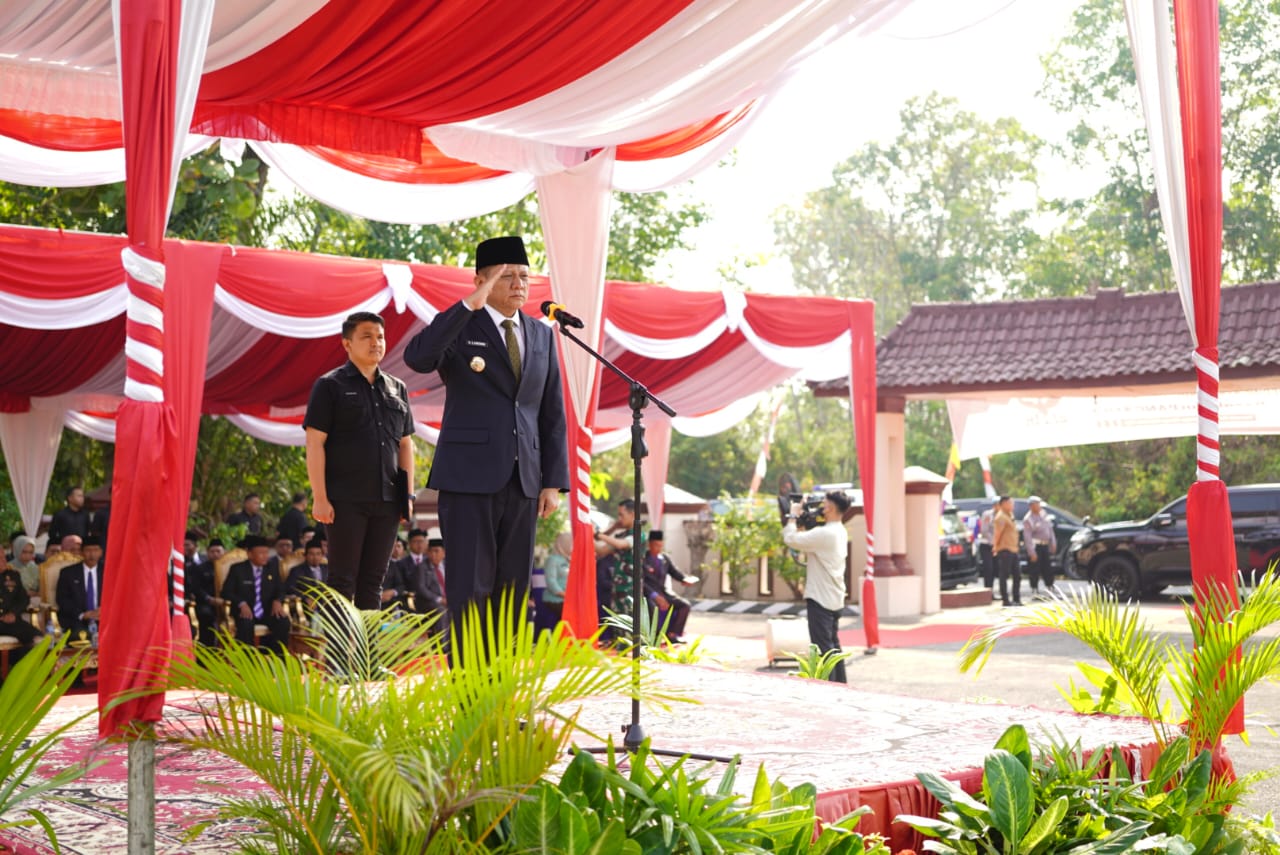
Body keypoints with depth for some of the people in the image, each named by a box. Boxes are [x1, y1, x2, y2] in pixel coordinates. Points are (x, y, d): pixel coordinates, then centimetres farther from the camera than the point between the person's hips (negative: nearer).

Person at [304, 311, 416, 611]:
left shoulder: (397, 389, 15)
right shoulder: (330, 386, 0)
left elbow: (405, 444, 17)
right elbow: (315, 443, -6)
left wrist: (409, 494, 10)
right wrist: (319, 497, -13)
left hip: (387, 501, 5)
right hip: (345, 500, -5)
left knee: (373, 580, 8)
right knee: (342, 580, -2)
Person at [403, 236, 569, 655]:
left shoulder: (541, 335, 13)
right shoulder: (457, 327, -1)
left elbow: (552, 414, 12)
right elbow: (417, 357, -24)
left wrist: (554, 482, 6)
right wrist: (470, 305, -26)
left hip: (522, 479, 5)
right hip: (469, 476, -5)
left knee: (513, 585, 6)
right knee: (470, 585, -4)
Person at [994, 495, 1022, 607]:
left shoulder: (1009, 515, 20)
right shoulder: (1001, 517, -12)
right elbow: (997, 533, -19)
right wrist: (996, 546, -11)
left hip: (1013, 550, 10)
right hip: (1005, 550, -10)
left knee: (1017, 575, 11)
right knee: (1004, 575, -6)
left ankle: (1017, 599, 16)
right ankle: (1005, 600, -4)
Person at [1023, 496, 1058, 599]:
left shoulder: (1043, 514, 9)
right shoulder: (1028, 519, -15)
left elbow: (1050, 529, 18)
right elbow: (1027, 536, -18)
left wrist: (1053, 543, 14)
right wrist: (1031, 552, -21)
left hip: (1045, 545, 8)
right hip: (1035, 546, -7)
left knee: (1047, 568, 15)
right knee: (1034, 570, -3)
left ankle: (1050, 588, 27)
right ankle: (1035, 591, 4)